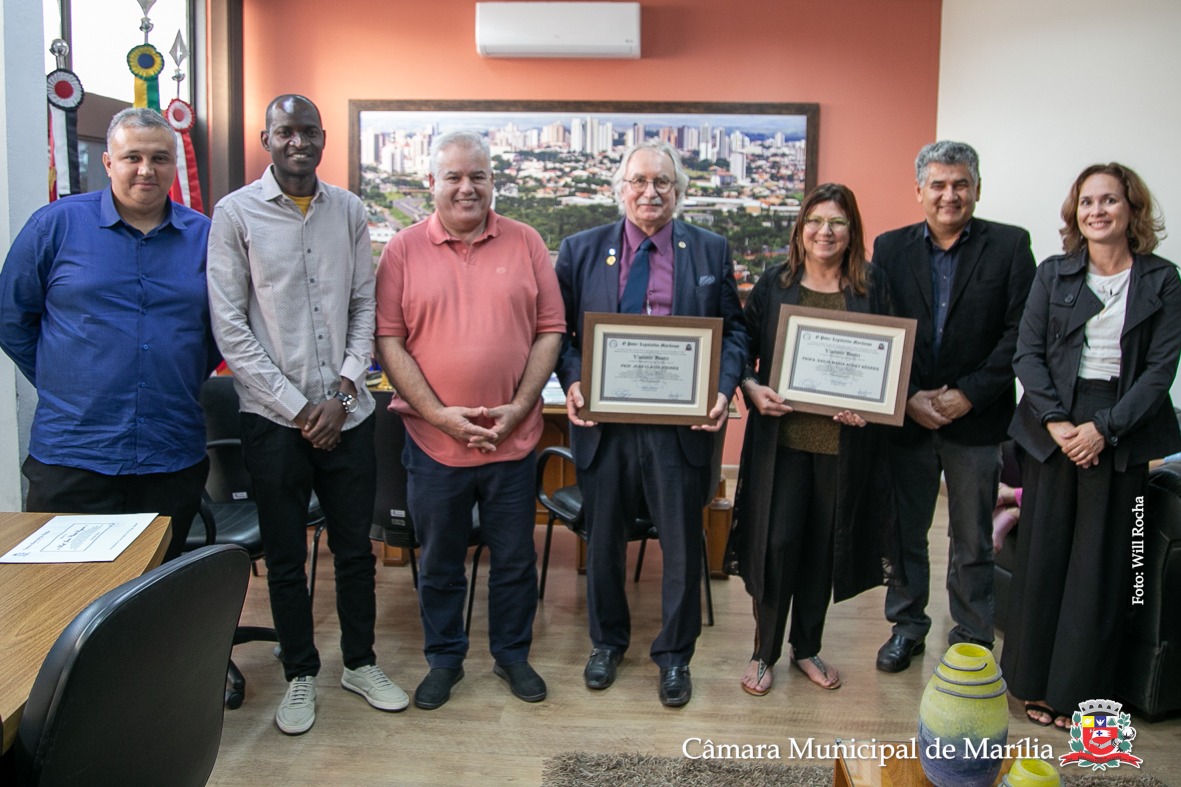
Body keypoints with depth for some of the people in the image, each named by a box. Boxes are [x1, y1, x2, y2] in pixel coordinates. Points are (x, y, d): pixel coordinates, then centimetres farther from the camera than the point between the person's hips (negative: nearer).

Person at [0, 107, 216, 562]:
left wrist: (181, 382, 7)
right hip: (71, 460, -2)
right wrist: (61, 386, 4)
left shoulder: (205, 236, 5)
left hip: (173, 459, 2)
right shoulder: (56, 225, 0)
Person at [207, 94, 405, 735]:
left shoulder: (349, 210, 6)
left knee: (355, 549, 12)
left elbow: (365, 308, 6)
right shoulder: (236, 213, -3)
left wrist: (342, 392, -6)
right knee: (286, 557, 10)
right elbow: (229, 327, -6)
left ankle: (359, 662, 31)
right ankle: (301, 675, 28)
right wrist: (296, 407, -10)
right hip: (273, 416, -2)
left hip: (345, 412, 3)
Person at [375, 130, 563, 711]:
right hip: (433, 440, 0)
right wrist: (438, 413, -13)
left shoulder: (525, 243, 2)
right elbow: (388, 340, -4)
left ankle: (513, 654, 34)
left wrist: (519, 408, -10)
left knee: (515, 559, 14)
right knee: (439, 563, 15)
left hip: (514, 439, 1)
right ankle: (444, 658, 34)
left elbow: (550, 330, 0)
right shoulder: (403, 250, 0)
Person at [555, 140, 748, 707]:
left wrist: (723, 389, -10)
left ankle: (674, 655, 30)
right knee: (603, 540, 15)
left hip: (683, 424, 0)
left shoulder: (711, 251, 4)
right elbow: (560, 330, 5)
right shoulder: (581, 250, 4)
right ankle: (607, 641, 38)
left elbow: (733, 330, 6)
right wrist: (573, 382, -13)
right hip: (604, 421, 1)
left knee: (682, 546, 10)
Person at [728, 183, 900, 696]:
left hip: (845, 441, 1)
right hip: (781, 436, -1)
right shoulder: (773, 285, 4)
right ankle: (764, 652, 18)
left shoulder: (872, 288, 4)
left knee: (823, 547, 11)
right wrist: (751, 388, -13)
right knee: (777, 542, 0)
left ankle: (807, 648, 30)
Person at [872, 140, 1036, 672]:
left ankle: (972, 638, 26)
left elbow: (1020, 332, -7)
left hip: (977, 419, -1)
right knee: (903, 531, 12)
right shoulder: (890, 248, 4)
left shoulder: (1009, 245, -1)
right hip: (906, 417, 2)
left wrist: (969, 395, -14)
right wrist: (908, 398, -9)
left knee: (973, 541, 11)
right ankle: (907, 625, 29)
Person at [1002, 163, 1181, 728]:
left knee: (1101, 564, 4)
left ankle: (1079, 687, 17)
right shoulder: (1053, 274, 6)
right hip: (1053, 430, 1)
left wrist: (1105, 427, -14)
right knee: (1042, 553, 4)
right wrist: (1054, 421, -12)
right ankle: (1035, 680, 18)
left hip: (1121, 435, -1)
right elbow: (1028, 353, 0)